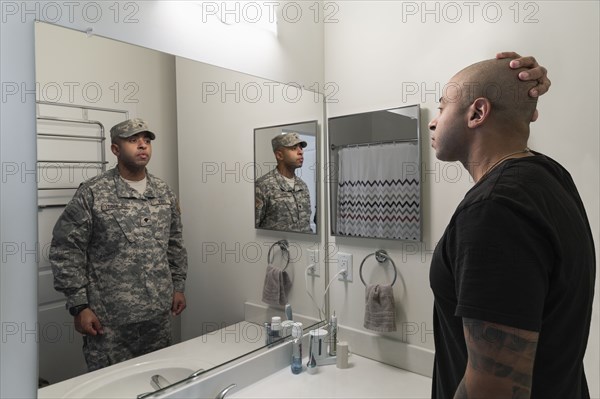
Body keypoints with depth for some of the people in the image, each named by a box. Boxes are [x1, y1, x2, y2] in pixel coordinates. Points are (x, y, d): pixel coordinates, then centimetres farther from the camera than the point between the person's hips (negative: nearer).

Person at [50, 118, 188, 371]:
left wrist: (178, 286, 10)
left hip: (158, 314, 5)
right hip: (109, 319, -4)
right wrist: (79, 306, -9)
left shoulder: (164, 192, 6)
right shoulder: (92, 193, -9)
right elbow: (66, 251, -7)